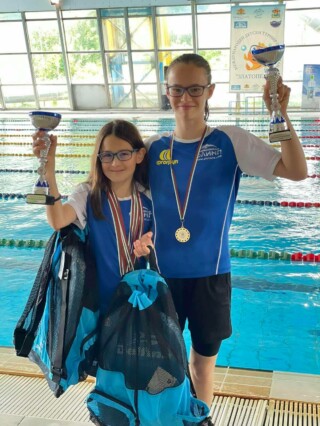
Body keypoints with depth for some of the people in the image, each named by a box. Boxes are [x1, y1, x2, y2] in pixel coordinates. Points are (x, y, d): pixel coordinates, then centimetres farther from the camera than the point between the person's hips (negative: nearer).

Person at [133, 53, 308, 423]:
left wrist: (280, 113, -25)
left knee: (204, 360, 18)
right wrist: (136, 237, -9)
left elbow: (296, 171, -17)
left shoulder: (232, 141, -8)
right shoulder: (153, 148, -2)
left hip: (210, 274, -1)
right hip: (162, 273, 2)